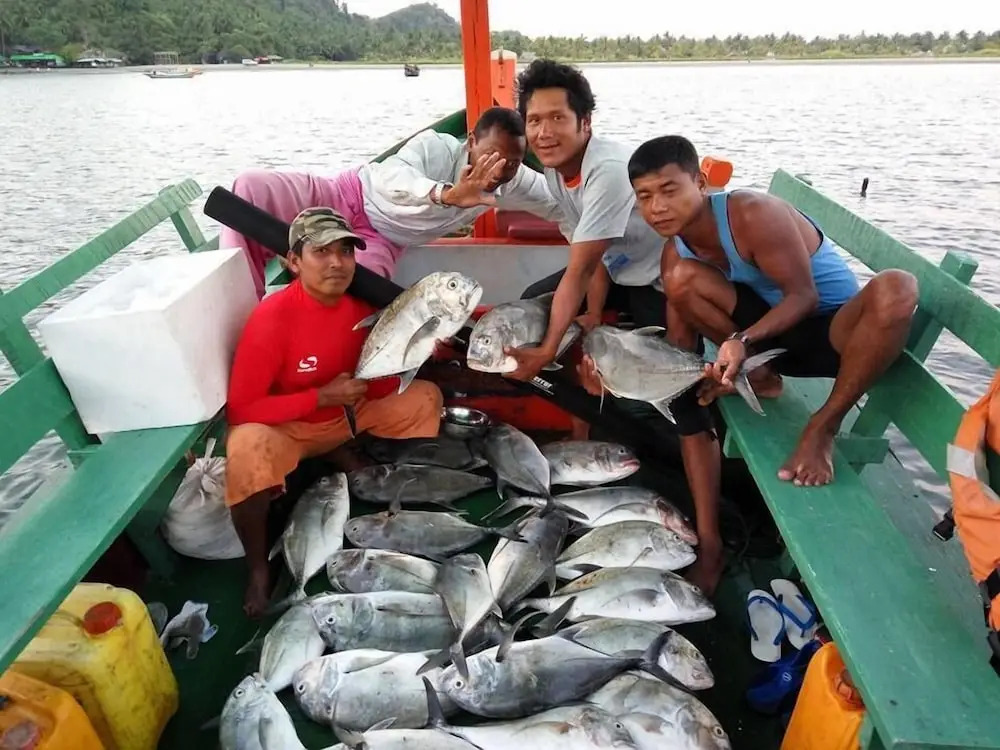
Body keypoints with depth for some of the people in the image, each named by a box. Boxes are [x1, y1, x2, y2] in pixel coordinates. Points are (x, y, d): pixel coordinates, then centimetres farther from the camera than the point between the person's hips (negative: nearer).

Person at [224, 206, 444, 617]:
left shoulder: (361, 302, -10)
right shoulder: (272, 318, -28)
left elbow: (377, 388, -1)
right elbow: (240, 409, -27)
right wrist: (323, 396, -28)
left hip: (349, 413, 6)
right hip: (287, 428, -6)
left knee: (424, 396, -5)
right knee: (247, 446, -38)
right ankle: (258, 568, -12)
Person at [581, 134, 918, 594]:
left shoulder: (752, 213, -24)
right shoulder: (675, 254, -5)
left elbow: (804, 296, -24)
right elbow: (681, 345, -4)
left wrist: (742, 340, -41)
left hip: (834, 326, -5)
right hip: (767, 332, 5)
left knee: (895, 289, -39)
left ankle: (822, 429, -19)